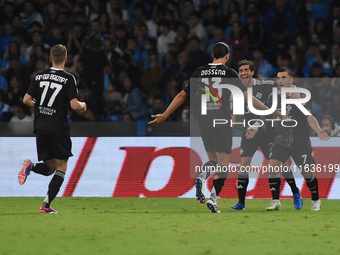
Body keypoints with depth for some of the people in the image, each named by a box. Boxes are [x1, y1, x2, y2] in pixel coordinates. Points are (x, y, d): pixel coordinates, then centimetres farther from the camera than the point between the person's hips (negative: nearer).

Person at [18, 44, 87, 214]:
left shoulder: (40, 76, 6)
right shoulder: (68, 79, -8)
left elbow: (26, 100, 7)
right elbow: (74, 105, -15)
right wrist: (83, 106, 7)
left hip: (40, 127, 5)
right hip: (58, 128, -5)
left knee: (50, 167, 16)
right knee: (61, 167, 6)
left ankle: (31, 166, -18)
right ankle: (46, 205, -6)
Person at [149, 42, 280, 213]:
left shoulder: (200, 72, 9)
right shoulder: (229, 73, -1)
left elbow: (182, 95, 11)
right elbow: (247, 96, -3)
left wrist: (164, 115, 19)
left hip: (204, 122, 4)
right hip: (222, 123, -4)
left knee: (213, 160, 18)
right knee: (223, 164, 0)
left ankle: (201, 178, -12)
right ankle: (213, 198, -13)